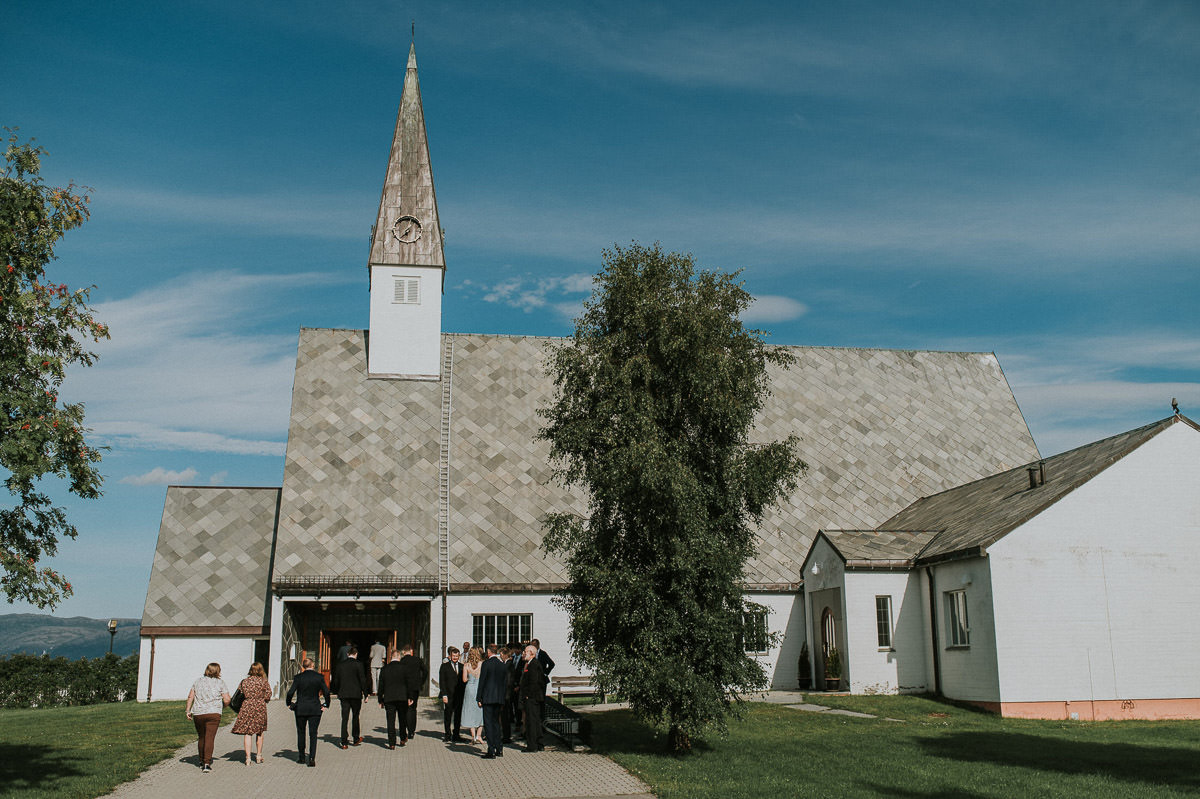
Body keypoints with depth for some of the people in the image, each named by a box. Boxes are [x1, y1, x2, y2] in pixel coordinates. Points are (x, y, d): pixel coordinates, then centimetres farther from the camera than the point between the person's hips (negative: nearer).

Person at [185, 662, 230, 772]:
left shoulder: (198, 681, 12)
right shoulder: (220, 682, 2)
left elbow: (190, 696, 8)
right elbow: (227, 699, -3)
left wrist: (188, 710, 12)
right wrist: (223, 707, 16)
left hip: (198, 713, 4)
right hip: (213, 713, -4)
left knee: (201, 737, 17)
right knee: (210, 738, -6)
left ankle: (202, 761, 29)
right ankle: (207, 764, -15)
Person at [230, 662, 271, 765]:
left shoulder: (243, 682, 2)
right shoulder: (264, 682, -3)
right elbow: (268, 696, -4)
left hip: (246, 708, 1)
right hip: (260, 708, -1)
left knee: (248, 733, 3)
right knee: (259, 733, 14)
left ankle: (248, 758, -3)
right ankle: (259, 756, 22)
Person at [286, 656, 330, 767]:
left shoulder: (298, 677, -6)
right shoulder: (319, 677, -4)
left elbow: (290, 692, -9)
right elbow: (326, 692, -7)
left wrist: (289, 704, 7)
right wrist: (326, 705, 5)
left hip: (300, 709, 0)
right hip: (315, 709, 0)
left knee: (301, 733, 16)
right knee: (313, 734, 3)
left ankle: (301, 757, 24)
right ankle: (312, 758, -8)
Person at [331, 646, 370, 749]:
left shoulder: (339, 665, 7)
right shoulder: (358, 664, -5)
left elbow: (336, 681, 11)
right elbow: (363, 680, -6)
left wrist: (337, 693, 23)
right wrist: (366, 693, 0)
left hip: (343, 695, 3)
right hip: (356, 694, -3)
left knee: (344, 718, 3)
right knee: (356, 716, 11)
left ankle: (344, 742, 0)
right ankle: (356, 739, 17)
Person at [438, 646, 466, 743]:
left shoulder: (462, 666, 12)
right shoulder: (445, 666, 2)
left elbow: (464, 680, 14)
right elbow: (442, 681, -2)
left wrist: (464, 693, 5)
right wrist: (444, 695, -10)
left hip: (460, 695, 3)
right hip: (449, 695, -3)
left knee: (458, 716, 6)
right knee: (448, 716, 4)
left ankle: (456, 735, 16)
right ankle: (448, 735, 14)